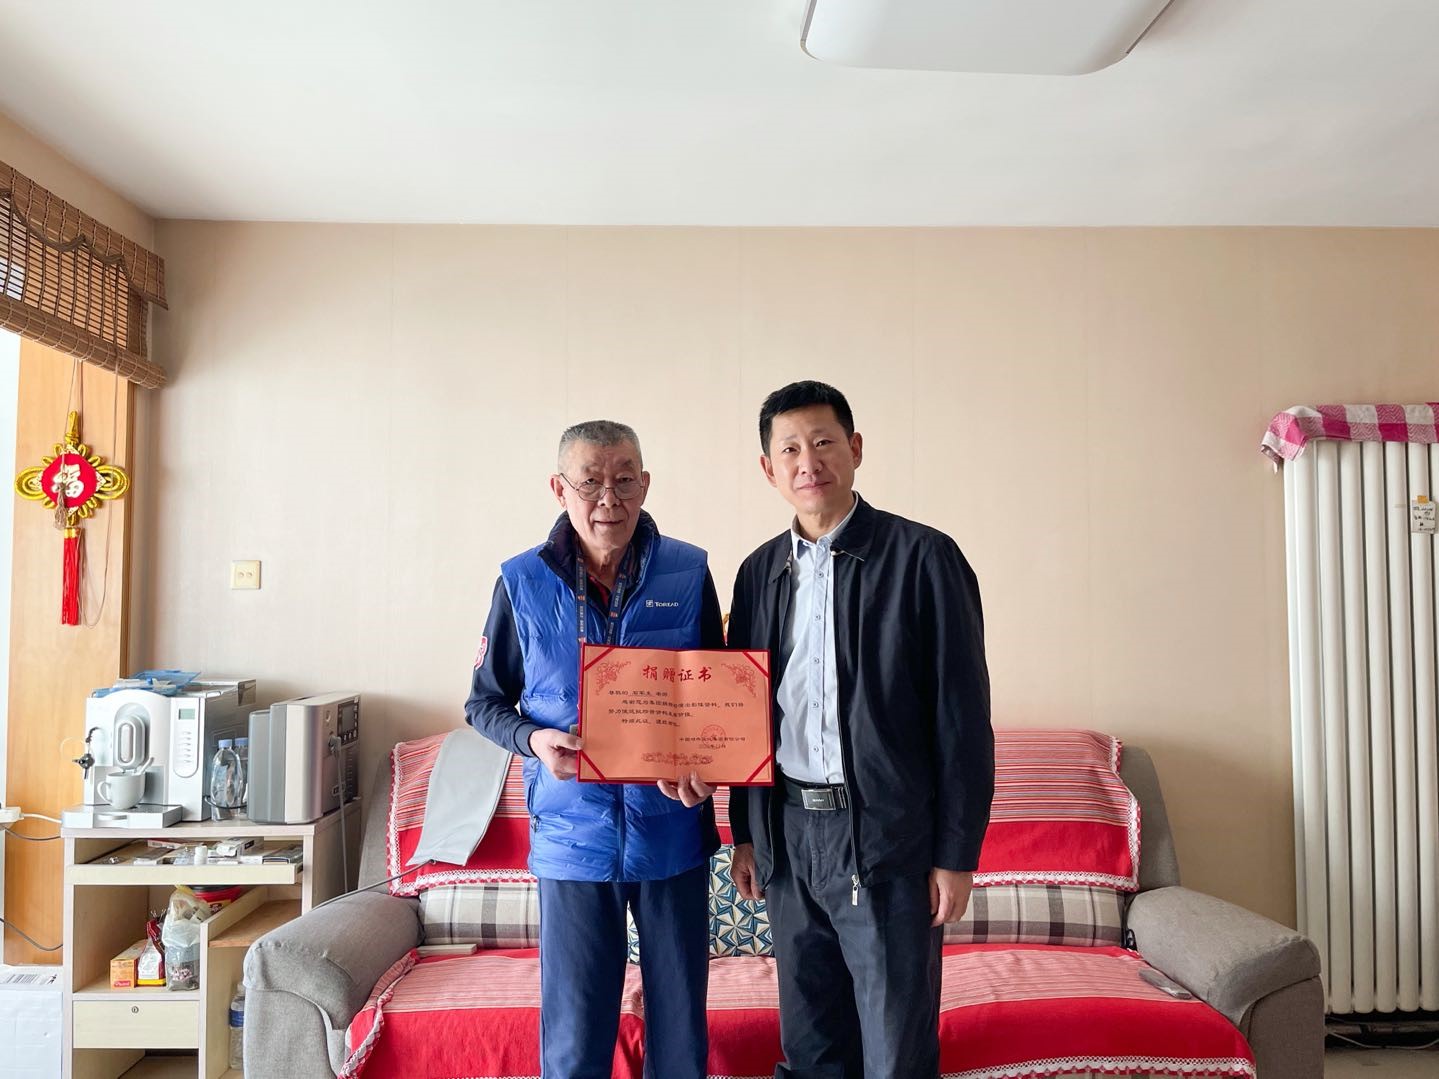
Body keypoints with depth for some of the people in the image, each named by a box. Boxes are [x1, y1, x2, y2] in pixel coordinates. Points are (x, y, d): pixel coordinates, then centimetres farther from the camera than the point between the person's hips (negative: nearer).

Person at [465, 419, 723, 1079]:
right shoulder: (523, 583, -2)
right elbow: (484, 702, 6)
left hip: (673, 830, 1)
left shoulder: (689, 574, -2)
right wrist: (534, 740, -14)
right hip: (572, 833, 0)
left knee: (681, 1023, 14)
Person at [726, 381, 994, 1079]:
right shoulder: (759, 573, 8)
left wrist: (956, 855, -9)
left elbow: (963, 714, -8)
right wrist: (745, 835, 12)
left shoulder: (922, 557, -8)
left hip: (885, 837, -4)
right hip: (786, 833, 5)